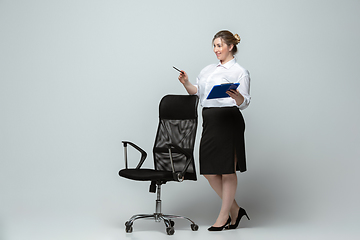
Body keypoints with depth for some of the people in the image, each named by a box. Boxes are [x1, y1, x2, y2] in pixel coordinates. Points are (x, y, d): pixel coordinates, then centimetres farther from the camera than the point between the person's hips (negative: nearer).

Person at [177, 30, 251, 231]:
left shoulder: (239, 71, -1)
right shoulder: (209, 70, 20)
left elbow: (244, 103, -8)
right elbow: (197, 92, 18)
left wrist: (237, 96, -29)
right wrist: (186, 83, 0)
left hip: (229, 121, -7)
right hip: (210, 121, 7)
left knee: (227, 170, -1)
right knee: (209, 170, 7)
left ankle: (223, 217, 8)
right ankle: (235, 210, 19)